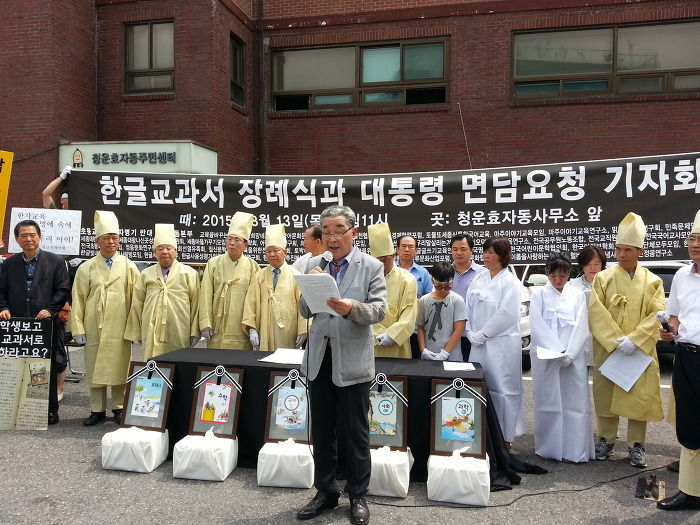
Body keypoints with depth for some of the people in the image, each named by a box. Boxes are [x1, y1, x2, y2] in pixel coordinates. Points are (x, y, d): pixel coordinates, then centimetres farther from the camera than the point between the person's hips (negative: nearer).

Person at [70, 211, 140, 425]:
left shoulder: (128, 267, 3)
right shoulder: (86, 268, 5)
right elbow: (78, 300, 4)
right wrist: (78, 329, -1)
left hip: (120, 329, -1)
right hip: (94, 328, 1)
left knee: (119, 367, 5)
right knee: (95, 368, 7)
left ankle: (119, 408, 19)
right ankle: (97, 409, 19)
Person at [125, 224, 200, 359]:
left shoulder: (189, 273, 6)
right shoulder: (146, 274, 13)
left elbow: (195, 304, 3)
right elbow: (137, 304, 13)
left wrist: (194, 333, -1)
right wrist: (136, 333, 11)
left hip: (179, 336, -2)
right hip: (151, 334, 2)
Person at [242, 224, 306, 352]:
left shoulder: (295, 276, 2)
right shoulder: (259, 276, 6)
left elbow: (302, 304, -2)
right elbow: (251, 303, 3)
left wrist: (302, 331, -7)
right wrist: (252, 329, -5)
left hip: (288, 332, -1)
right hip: (264, 331, 1)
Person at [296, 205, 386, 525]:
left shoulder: (372, 267, -3)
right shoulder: (313, 265, 6)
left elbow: (379, 309, -11)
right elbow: (305, 312, 4)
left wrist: (352, 308, -29)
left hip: (352, 361, -4)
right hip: (319, 358, 4)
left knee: (355, 433, 8)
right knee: (321, 432, 15)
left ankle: (357, 496, 24)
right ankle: (325, 492, 30)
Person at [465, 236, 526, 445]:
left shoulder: (511, 282, -7)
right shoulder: (478, 278, 10)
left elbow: (506, 314, -14)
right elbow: (469, 307, 11)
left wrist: (481, 334, -11)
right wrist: (471, 333, 0)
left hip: (501, 344, -5)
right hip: (478, 343, 5)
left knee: (501, 388, 0)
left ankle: (504, 436, 13)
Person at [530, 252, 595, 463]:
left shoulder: (578, 295, 8)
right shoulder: (538, 294, 4)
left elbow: (581, 327, 1)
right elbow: (537, 326, -4)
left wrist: (569, 354, -11)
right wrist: (557, 351, -13)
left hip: (574, 357, 1)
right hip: (546, 357, -1)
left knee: (575, 402, 0)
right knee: (547, 402, 3)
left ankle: (575, 450, 7)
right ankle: (548, 448, 13)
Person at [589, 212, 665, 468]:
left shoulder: (652, 282, 3)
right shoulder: (603, 278, 0)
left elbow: (657, 315, -4)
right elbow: (595, 313, -7)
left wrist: (634, 340, -17)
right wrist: (616, 341, -16)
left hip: (640, 352, 0)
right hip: (607, 351, 0)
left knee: (639, 398, 4)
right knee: (606, 396, 7)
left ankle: (636, 445, 18)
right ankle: (606, 440, 22)